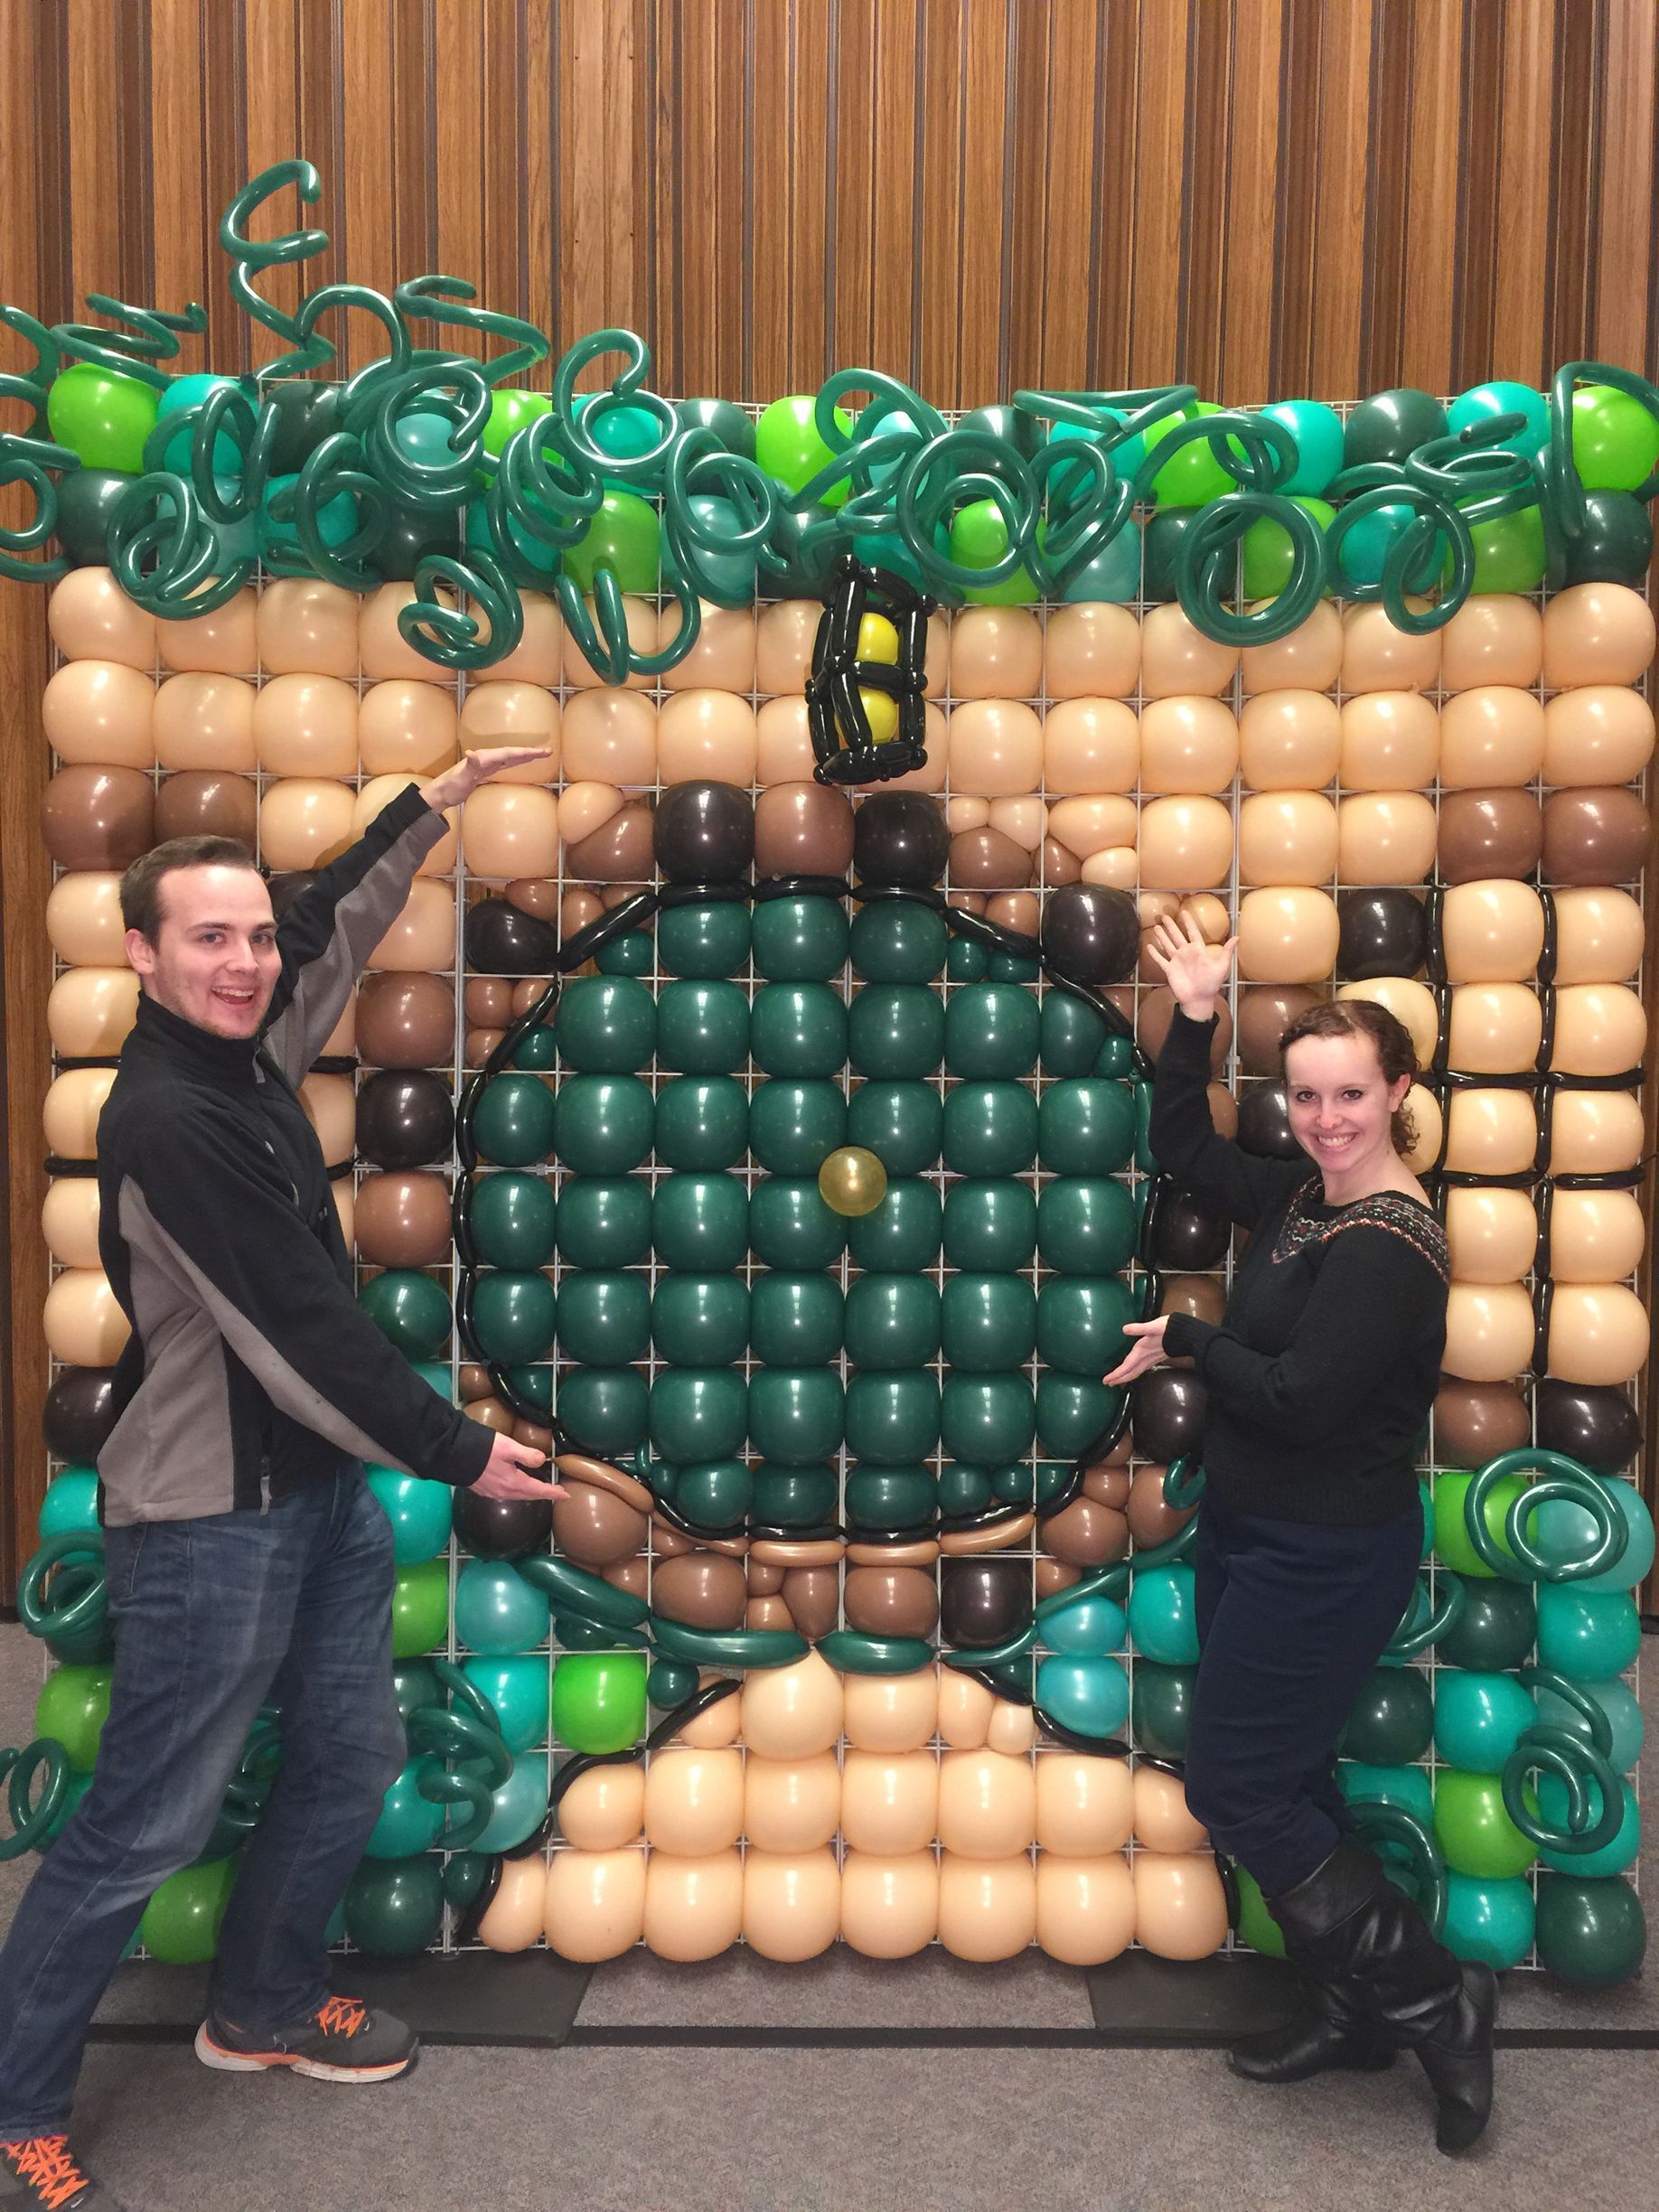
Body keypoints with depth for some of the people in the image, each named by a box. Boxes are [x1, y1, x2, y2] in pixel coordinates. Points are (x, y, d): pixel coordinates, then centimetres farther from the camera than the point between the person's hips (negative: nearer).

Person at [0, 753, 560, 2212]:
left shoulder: (249, 1055, 2)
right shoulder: (168, 1120, -24)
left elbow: (338, 928, 20)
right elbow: (299, 1327, -23)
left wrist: (433, 805, 20)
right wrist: (449, 1449, -15)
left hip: (318, 1487, 9)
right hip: (213, 1517, -9)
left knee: (353, 1758, 19)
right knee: (148, 1828, 3)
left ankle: (264, 2006, 40)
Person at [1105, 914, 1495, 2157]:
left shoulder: (1389, 1242, -22)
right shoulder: (1303, 1198, 3)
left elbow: (1296, 1401, -27)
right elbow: (1180, 1146, 16)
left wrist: (1186, 1341, -12)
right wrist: (1197, 1015, 8)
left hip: (1325, 1559, -9)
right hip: (1255, 1538, 9)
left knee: (1238, 1789, 0)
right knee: (1283, 1784, 17)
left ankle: (1434, 1999, 14)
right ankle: (1353, 2012, 33)